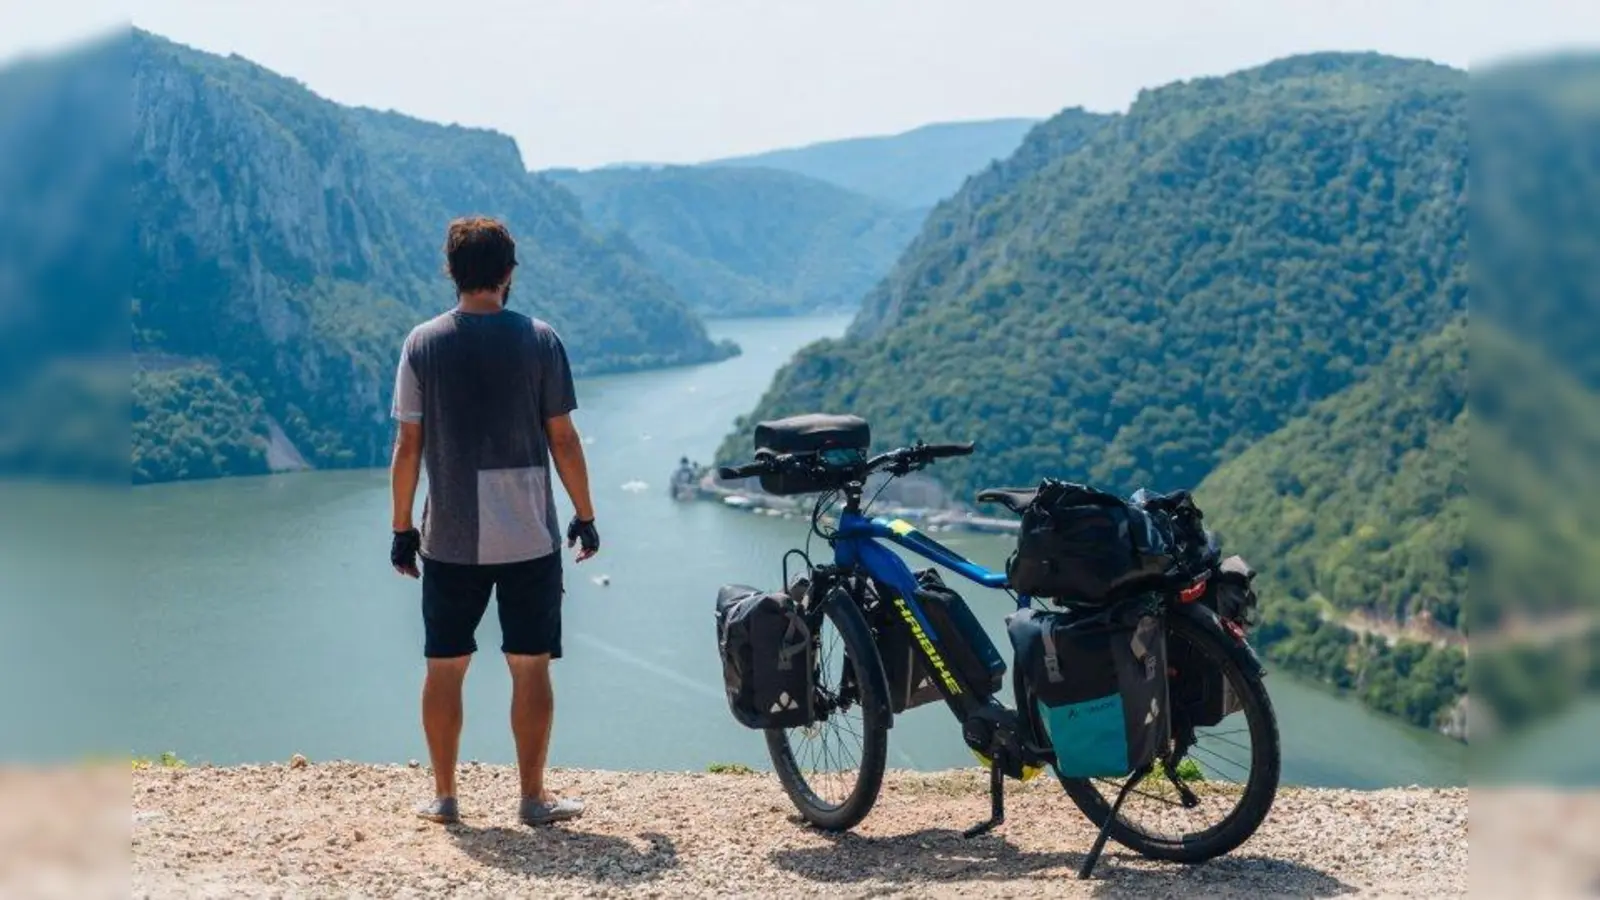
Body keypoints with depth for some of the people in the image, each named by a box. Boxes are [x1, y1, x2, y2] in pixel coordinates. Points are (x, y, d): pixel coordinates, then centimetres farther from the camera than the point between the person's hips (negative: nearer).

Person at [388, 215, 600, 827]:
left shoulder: (424, 343, -1)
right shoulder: (538, 340, -4)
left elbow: (408, 445, -1)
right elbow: (563, 440, -3)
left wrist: (402, 529, 8)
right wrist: (585, 517, 8)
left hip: (449, 540, 1)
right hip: (529, 538, -1)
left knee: (445, 667, 10)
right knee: (530, 666, 6)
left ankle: (444, 796, 17)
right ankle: (533, 797, 9)